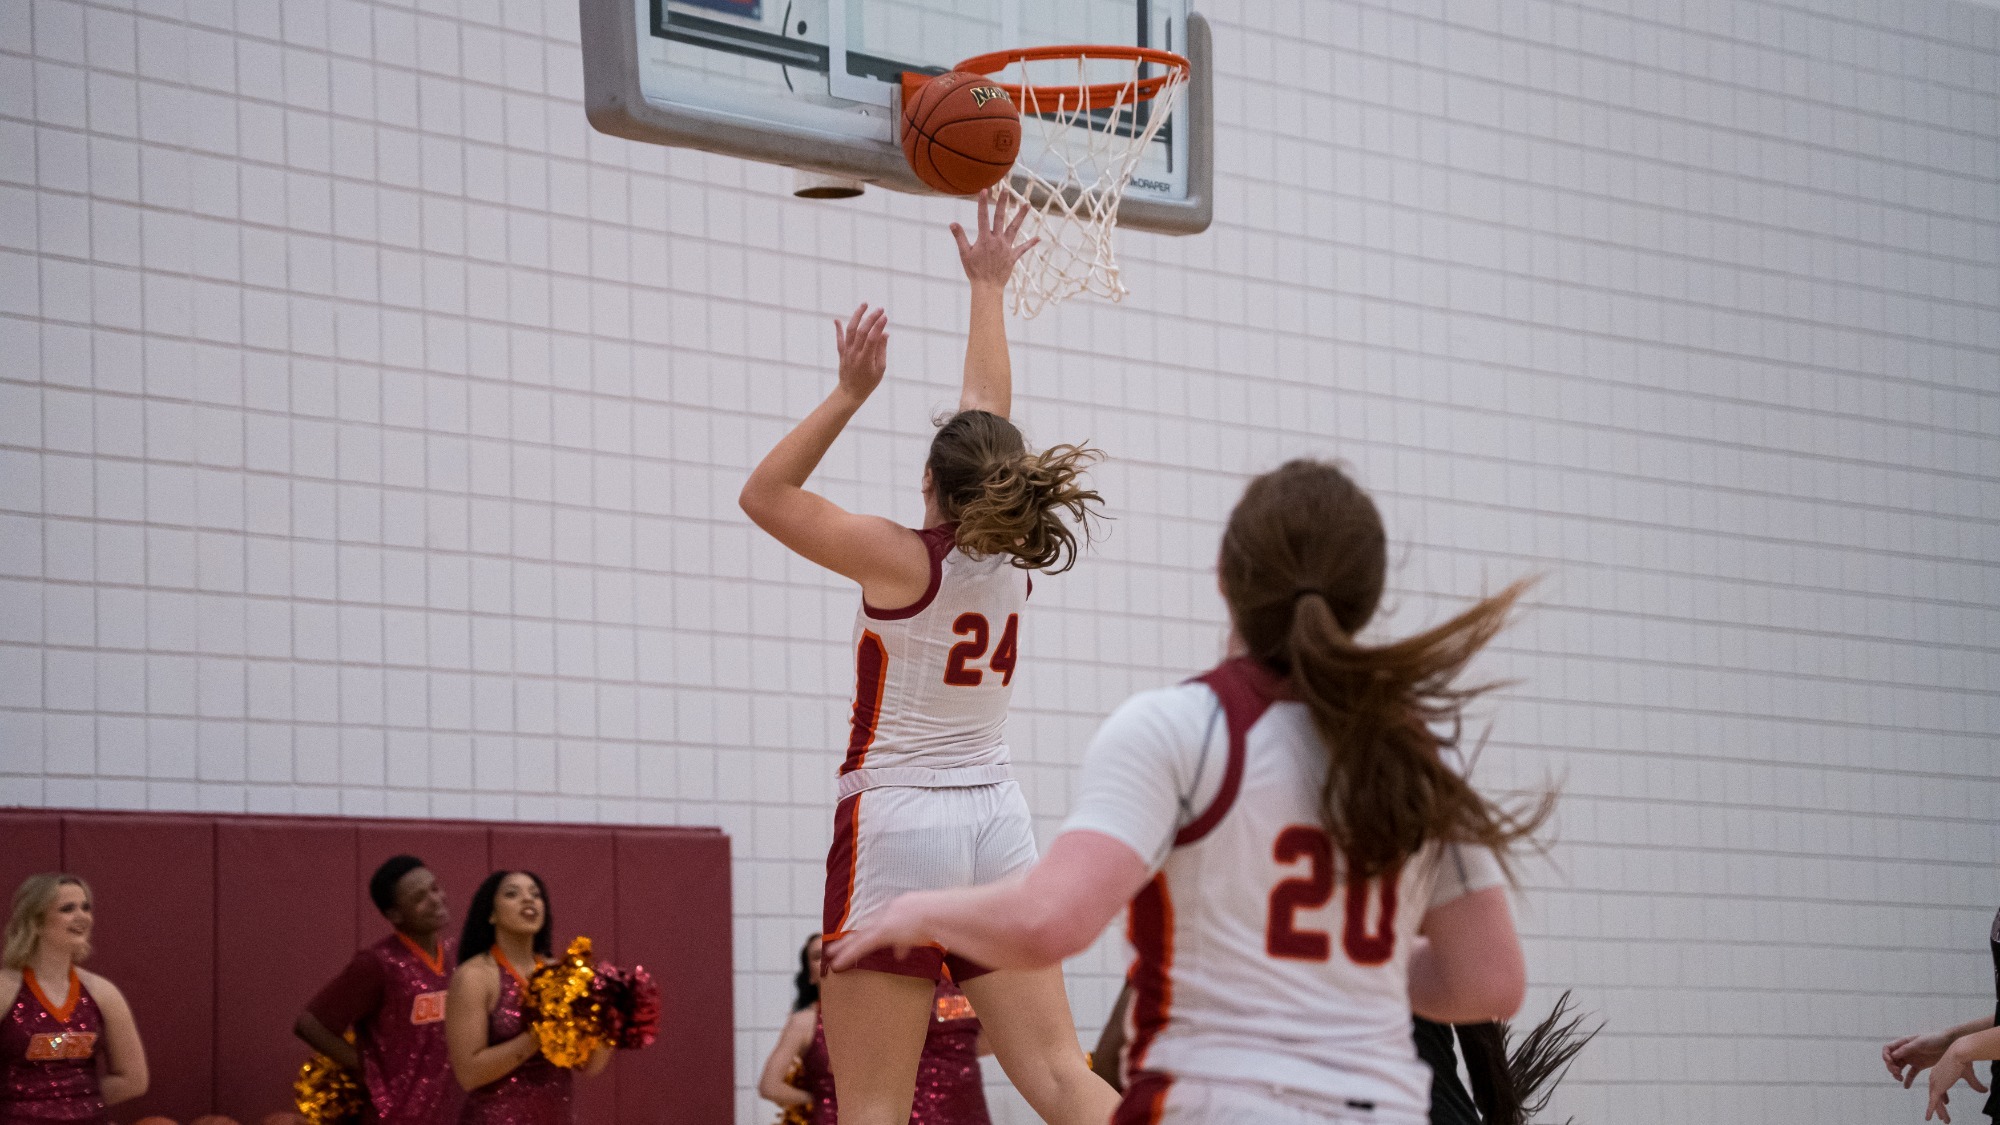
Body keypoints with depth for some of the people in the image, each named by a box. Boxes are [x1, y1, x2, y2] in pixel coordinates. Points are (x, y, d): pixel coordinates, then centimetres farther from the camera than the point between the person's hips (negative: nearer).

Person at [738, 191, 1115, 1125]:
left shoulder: (903, 560, -10)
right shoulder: (1012, 555, 4)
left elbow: (763, 495, -1)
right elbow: (990, 415, 19)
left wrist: (850, 394, -5)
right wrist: (987, 289, 30)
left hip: (896, 821, -6)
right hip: (996, 821, 6)